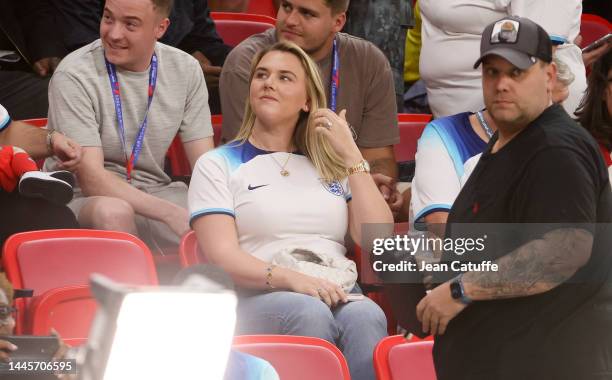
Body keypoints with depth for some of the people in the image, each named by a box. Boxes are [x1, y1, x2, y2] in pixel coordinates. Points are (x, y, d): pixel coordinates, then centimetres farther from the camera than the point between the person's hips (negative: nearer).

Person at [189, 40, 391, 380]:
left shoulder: (330, 167, 26)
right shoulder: (218, 165, 15)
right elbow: (221, 257, 0)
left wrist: (352, 156, 9)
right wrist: (288, 278, -19)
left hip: (337, 295, 3)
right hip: (259, 297, -3)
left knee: (366, 317, -35)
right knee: (310, 313, -38)